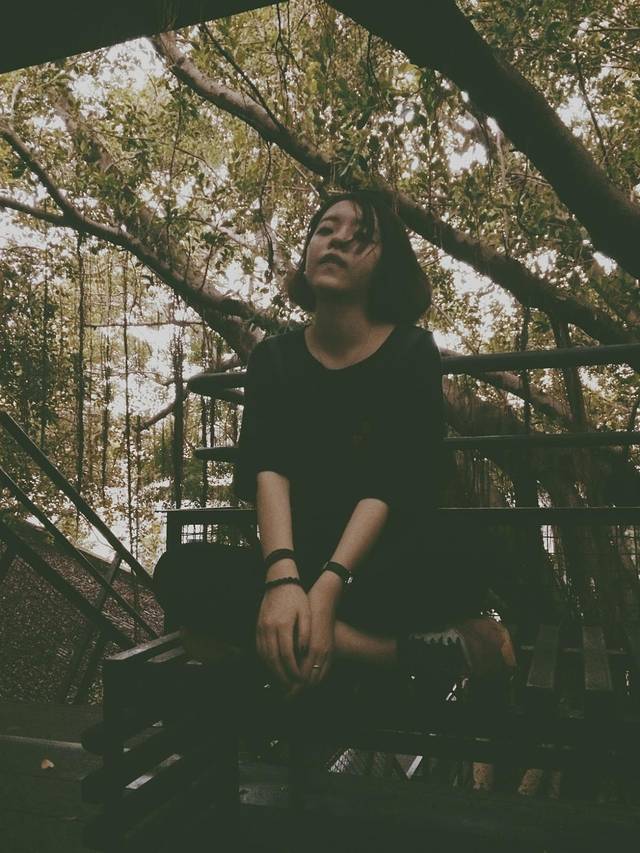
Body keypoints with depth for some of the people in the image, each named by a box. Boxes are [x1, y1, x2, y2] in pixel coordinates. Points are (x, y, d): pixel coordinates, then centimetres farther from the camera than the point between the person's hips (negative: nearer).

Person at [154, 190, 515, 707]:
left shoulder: (412, 351, -2)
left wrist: (327, 588, -28)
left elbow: (391, 484, -14)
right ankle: (422, 651, -25)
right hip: (301, 563, 4)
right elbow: (269, 470, -9)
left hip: (390, 565, -4)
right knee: (181, 573, -27)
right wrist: (282, 576, -28)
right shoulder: (274, 358, 7)